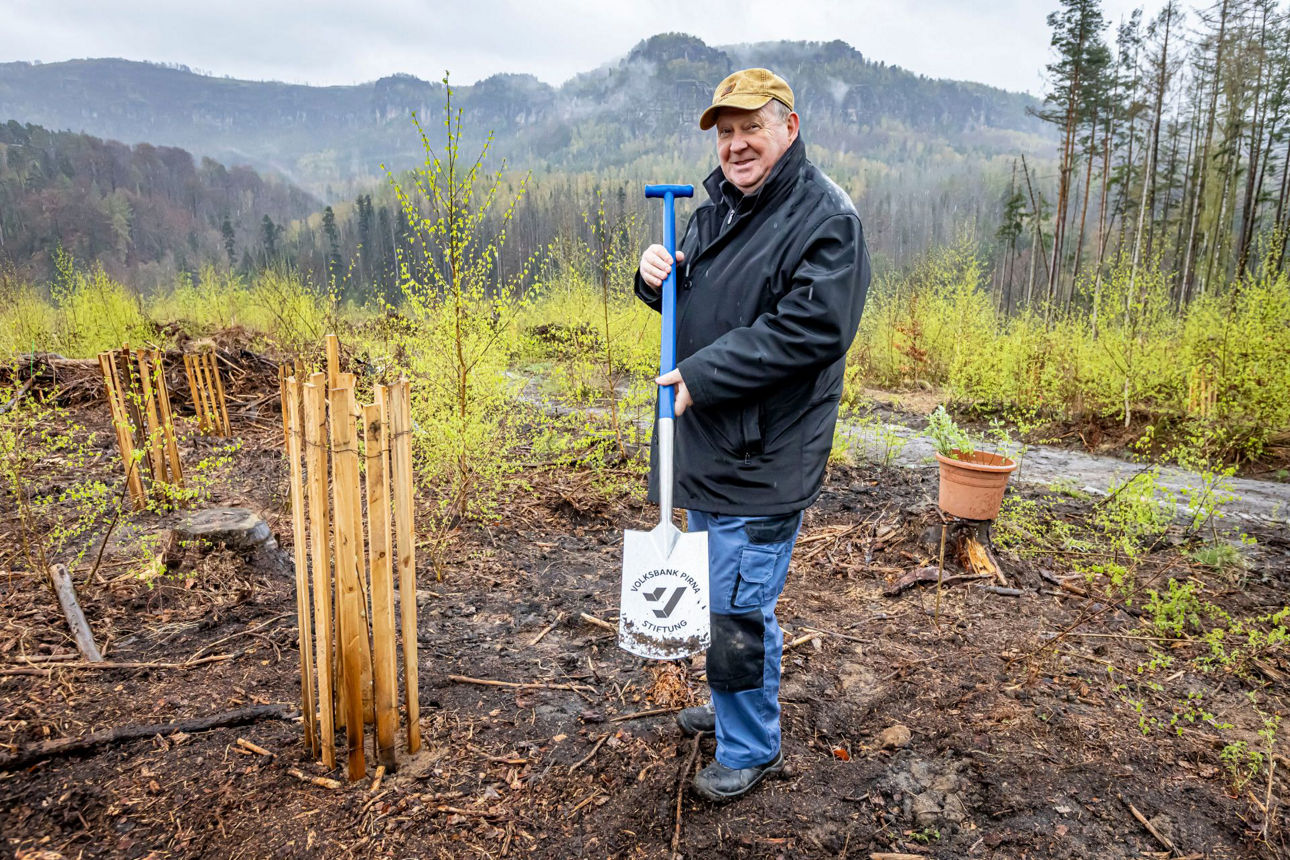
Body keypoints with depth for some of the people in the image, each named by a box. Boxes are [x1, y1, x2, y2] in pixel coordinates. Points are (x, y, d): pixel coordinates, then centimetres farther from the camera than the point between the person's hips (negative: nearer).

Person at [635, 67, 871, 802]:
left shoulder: (826, 218, -14)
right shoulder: (720, 204, 13)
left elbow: (808, 331, -24)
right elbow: (694, 299, 21)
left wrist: (702, 375, -23)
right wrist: (658, 277, -3)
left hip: (762, 460, -9)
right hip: (709, 446, 9)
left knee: (738, 610, 1)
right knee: (726, 596, 23)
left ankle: (750, 749, 25)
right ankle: (737, 707, 46)